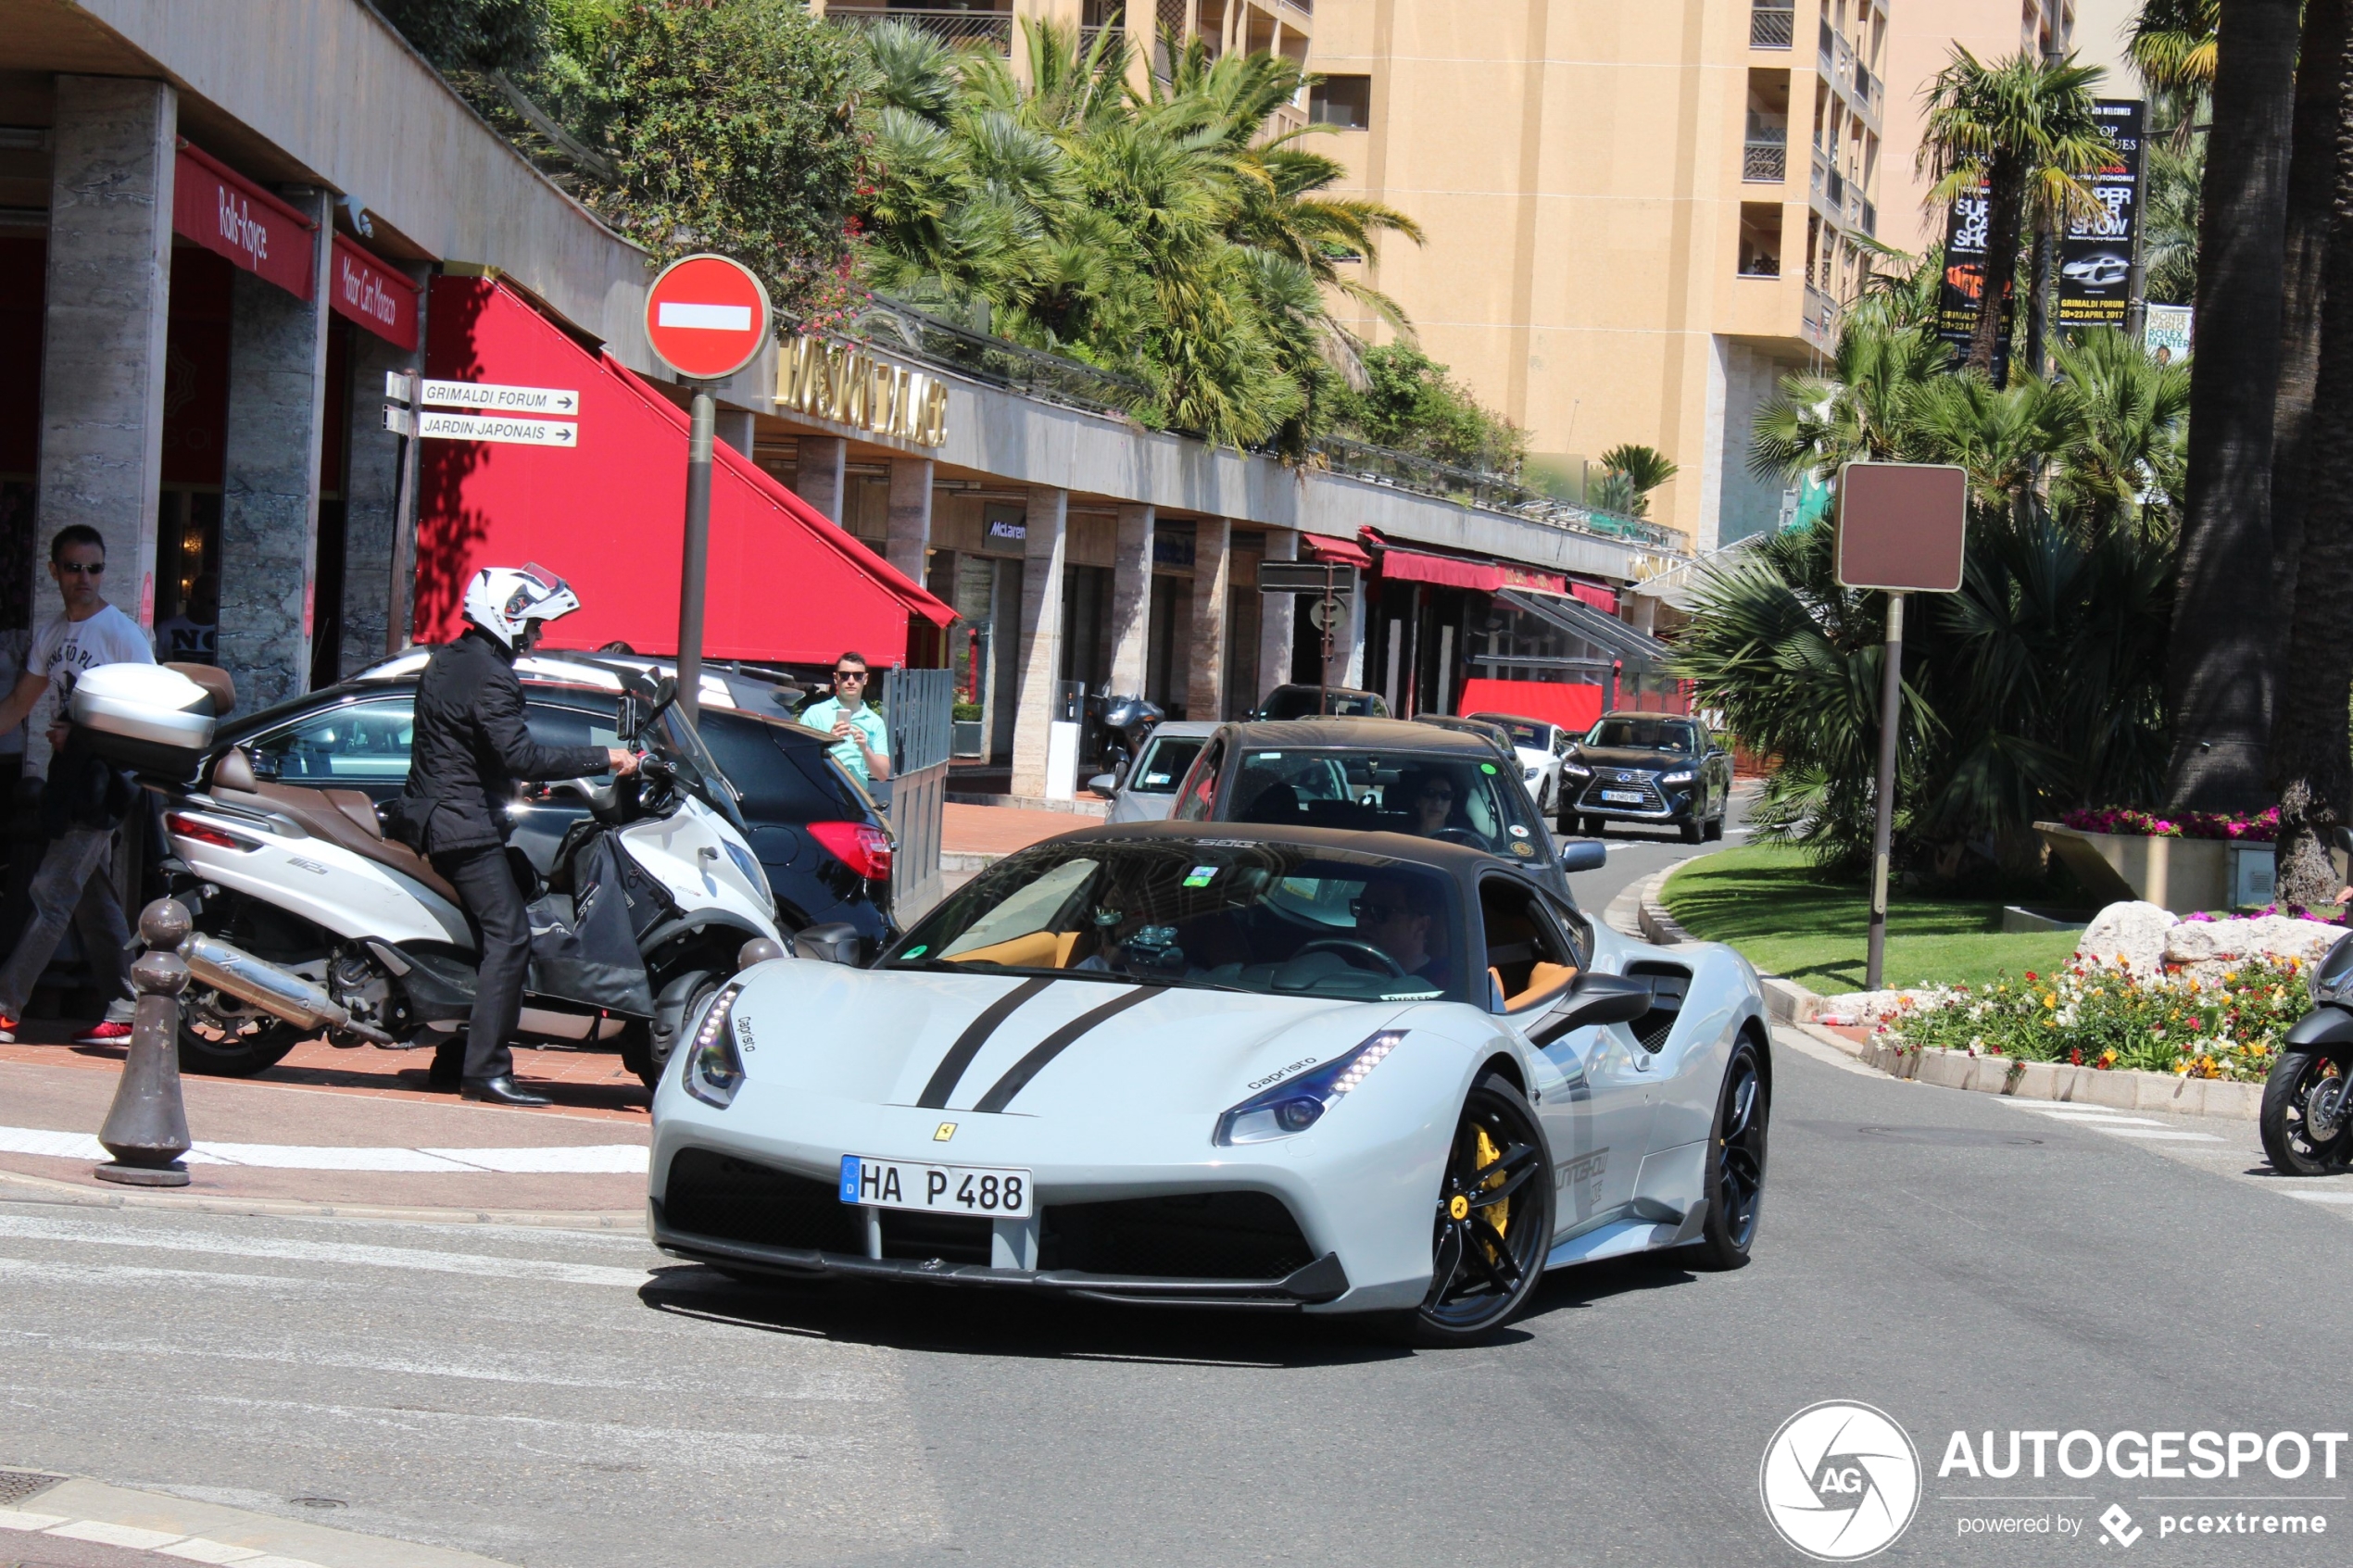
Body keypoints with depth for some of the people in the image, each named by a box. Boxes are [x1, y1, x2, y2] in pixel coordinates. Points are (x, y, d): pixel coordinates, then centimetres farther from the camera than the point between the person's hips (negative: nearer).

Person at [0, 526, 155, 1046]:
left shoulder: (120, 632, -7)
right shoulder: (52, 636, 15)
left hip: (104, 774, -8)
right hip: (66, 771, 8)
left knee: (53, 894, -11)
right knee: (93, 901, 8)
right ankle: (125, 1015, 10)